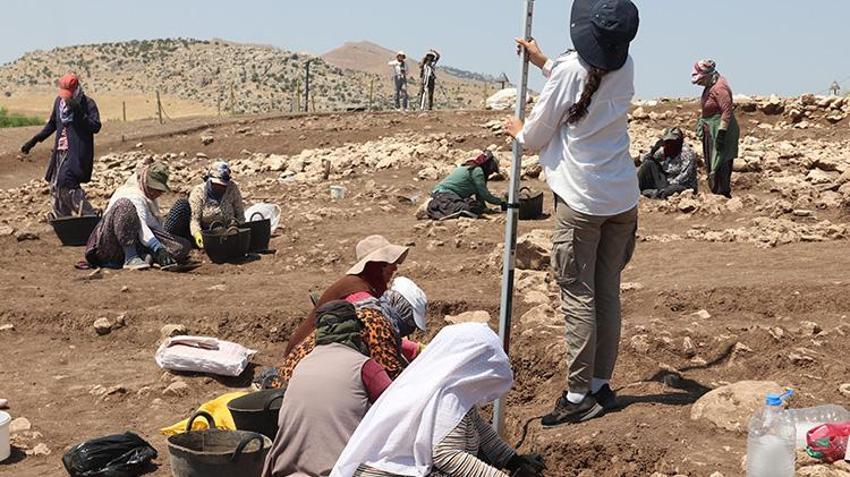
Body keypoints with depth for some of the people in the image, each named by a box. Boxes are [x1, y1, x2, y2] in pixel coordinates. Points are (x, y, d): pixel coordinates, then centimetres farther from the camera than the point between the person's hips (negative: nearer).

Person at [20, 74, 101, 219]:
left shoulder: (88, 104, -7)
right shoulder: (59, 101, 12)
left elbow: (96, 127, -16)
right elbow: (52, 124, 24)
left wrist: (79, 113, -25)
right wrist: (34, 140, 20)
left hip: (77, 153, -8)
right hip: (61, 151, 8)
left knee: (66, 184, -20)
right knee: (55, 186, 11)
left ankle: (90, 216, -14)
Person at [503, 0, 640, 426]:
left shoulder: (569, 71, -13)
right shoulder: (625, 68, 4)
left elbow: (536, 137, -4)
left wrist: (517, 131, 18)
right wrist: (542, 61, 29)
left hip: (582, 202, -6)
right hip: (622, 199, 6)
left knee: (578, 297, -1)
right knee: (607, 293, 12)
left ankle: (579, 396, 2)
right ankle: (600, 385, 20)